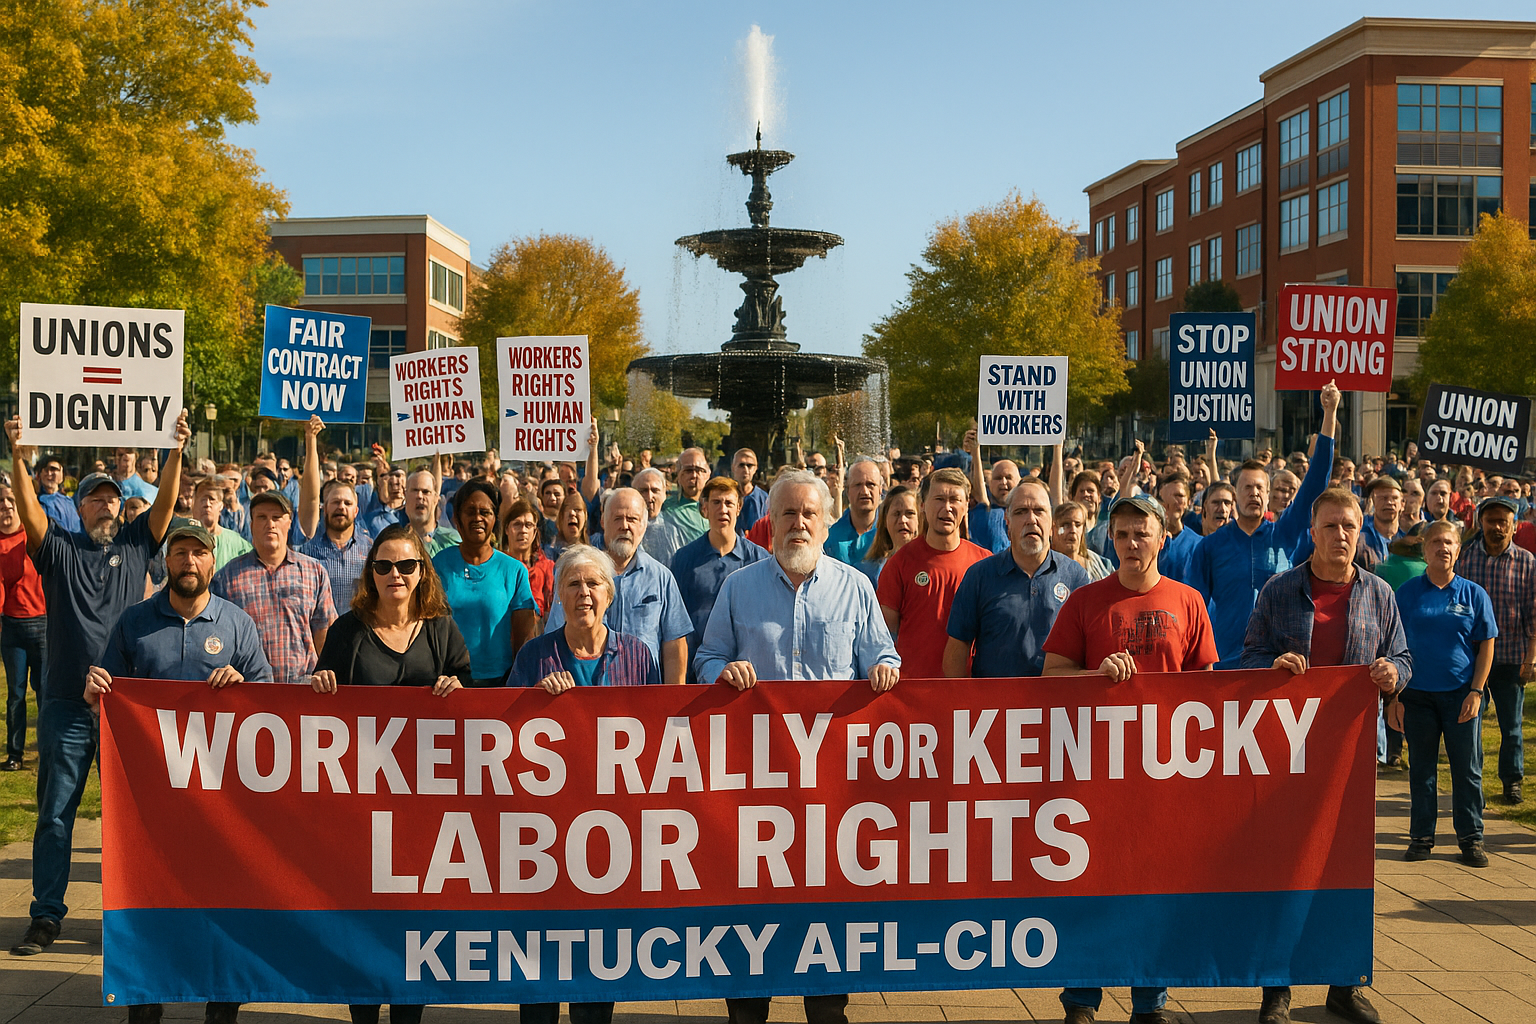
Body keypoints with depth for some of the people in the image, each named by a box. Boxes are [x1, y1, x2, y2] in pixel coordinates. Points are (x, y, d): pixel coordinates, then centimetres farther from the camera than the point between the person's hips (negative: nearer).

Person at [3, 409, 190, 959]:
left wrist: (176, 451, -19)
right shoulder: (59, 549, 4)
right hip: (66, 704, 0)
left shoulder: (135, 544, 7)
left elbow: (164, 504, -5)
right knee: (54, 814, 5)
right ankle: (46, 915, 13)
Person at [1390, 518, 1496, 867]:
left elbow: (1486, 645, 3)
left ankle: (1471, 838, 17)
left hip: (1461, 695, 0)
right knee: (1421, 769, 8)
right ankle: (1421, 837, 18)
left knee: (1467, 770, 5)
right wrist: (1394, 697, -2)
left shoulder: (1474, 594, 2)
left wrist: (1476, 692, -6)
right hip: (1417, 694, 0)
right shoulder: (1408, 593, 2)